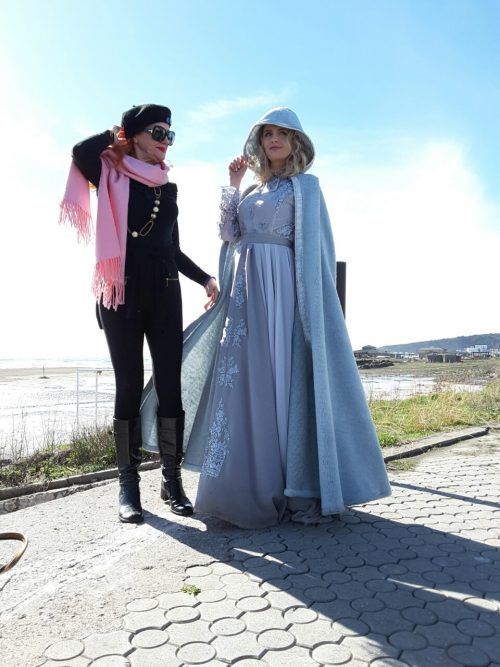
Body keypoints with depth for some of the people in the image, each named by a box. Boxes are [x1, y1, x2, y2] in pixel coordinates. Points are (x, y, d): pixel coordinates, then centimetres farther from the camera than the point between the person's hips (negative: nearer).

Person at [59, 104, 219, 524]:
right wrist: (117, 134, 2)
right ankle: (129, 485, 9)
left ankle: (172, 481, 8)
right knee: (130, 388, -2)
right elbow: (82, 153, -18)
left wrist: (205, 279, 13)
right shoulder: (113, 175, 4)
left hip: (164, 295, 4)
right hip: (123, 295, -4)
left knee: (170, 386, -1)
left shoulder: (168, 188, 17)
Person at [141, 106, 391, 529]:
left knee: (287, 379, -8)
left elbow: (313, 248, -1)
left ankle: (298, 489, -1)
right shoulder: (251, 190, 22)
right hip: (246, 290, 6)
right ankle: (254, 484, 10)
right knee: (245, 380, 1)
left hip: (283, 290, -5)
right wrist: (232, 185, 9)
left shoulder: (305, 186, 7)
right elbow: (229, 234, 11)